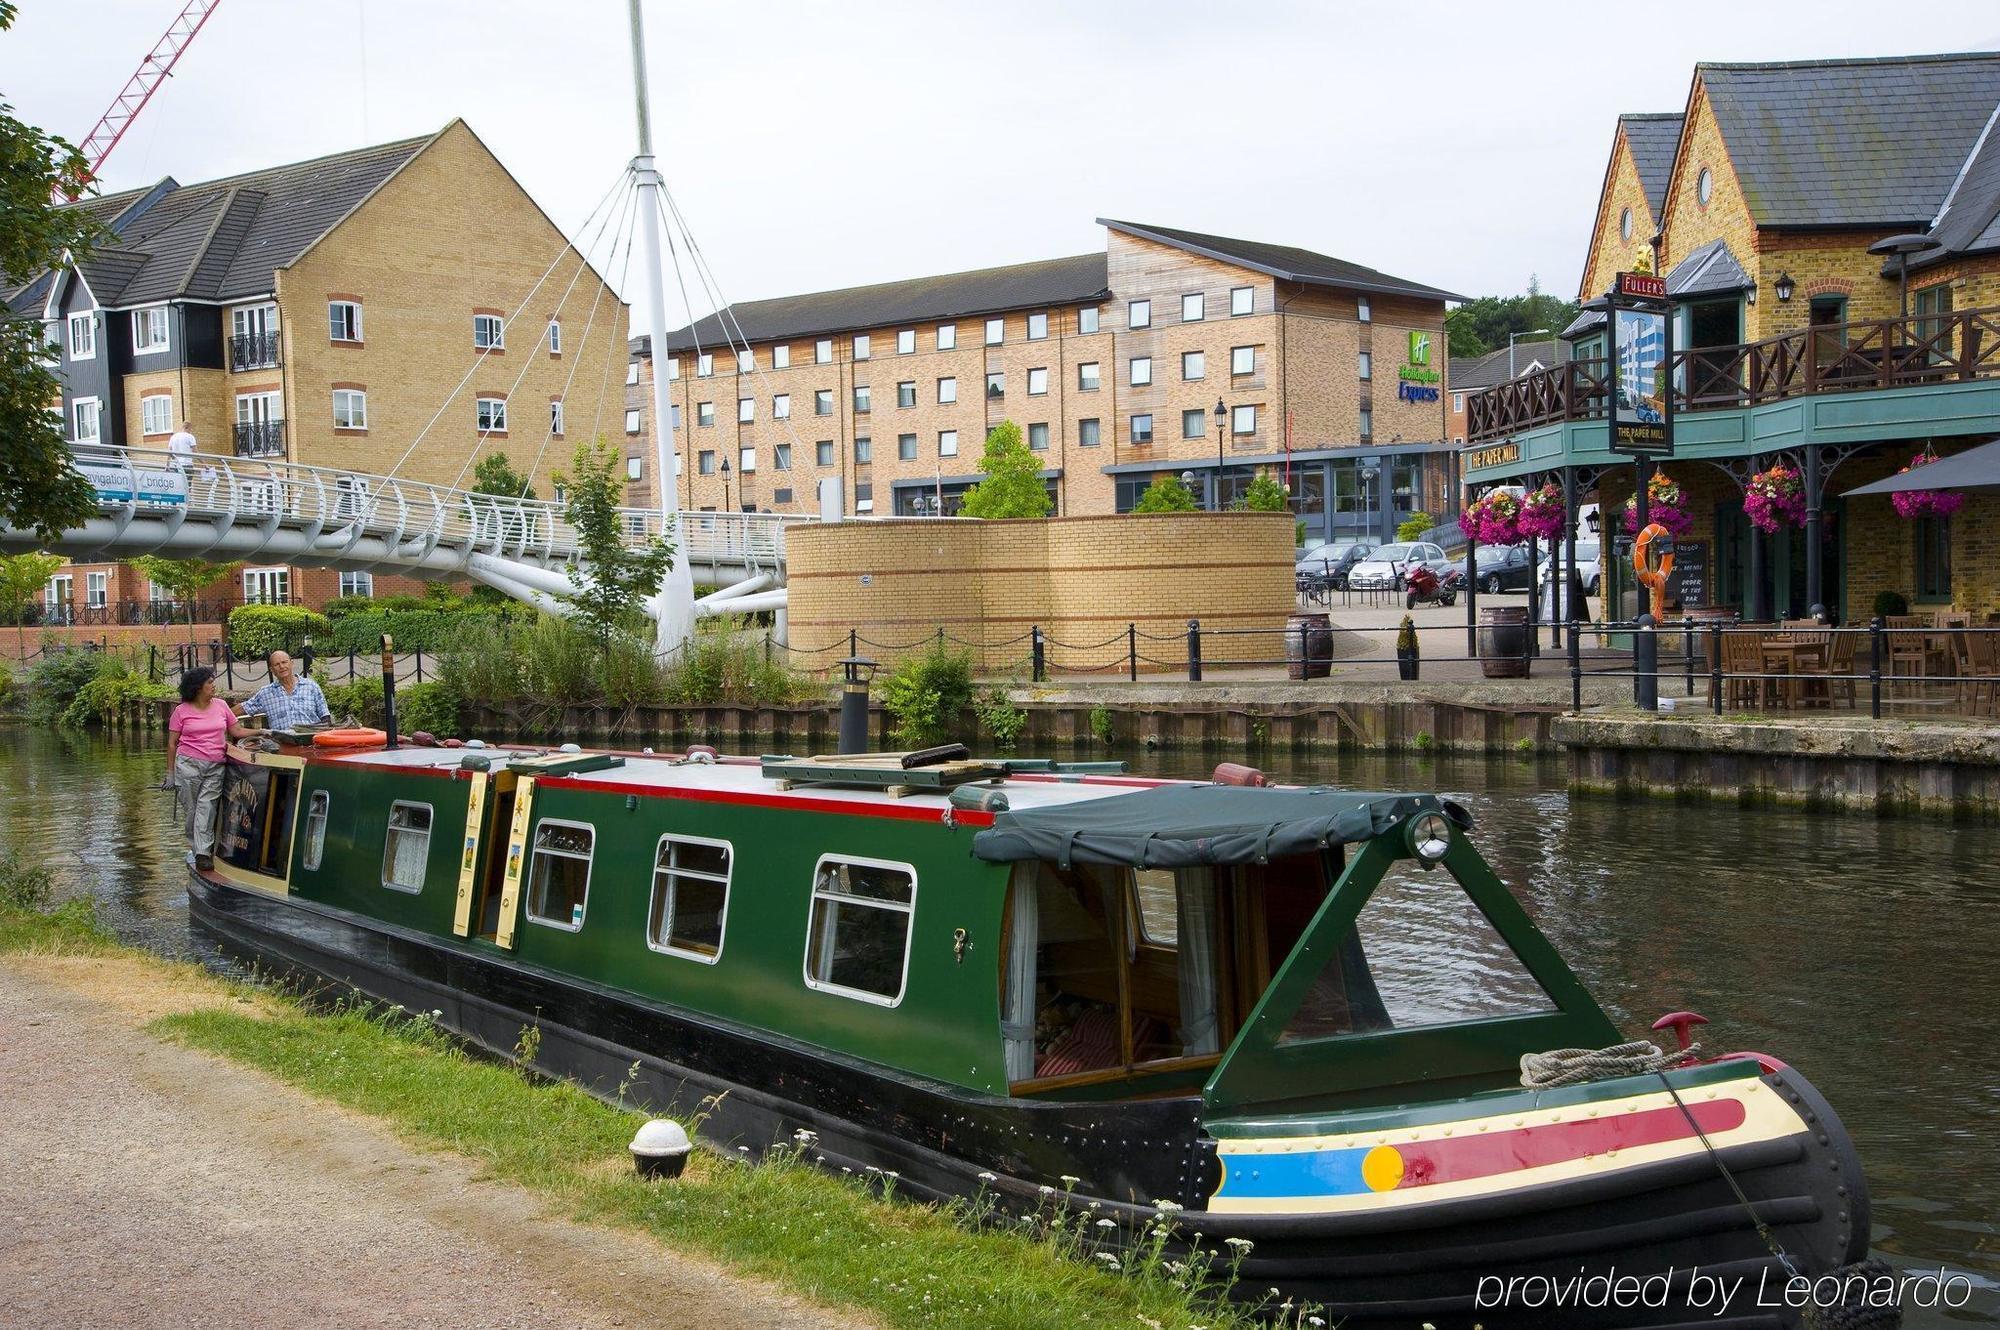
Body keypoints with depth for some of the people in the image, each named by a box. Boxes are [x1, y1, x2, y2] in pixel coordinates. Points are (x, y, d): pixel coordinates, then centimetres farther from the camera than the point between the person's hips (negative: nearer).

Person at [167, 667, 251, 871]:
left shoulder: (221, 706, 8)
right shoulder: (181, 711, 1)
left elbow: (237, 731, 14)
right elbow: (172, 743, 5)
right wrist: (170, 772, 4)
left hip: (215, 766, 1)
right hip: (189, 764, -1)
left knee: (207, 807, -9)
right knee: (191, 808, 1)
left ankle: (203, 852, -12)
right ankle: (196, 848, 13)